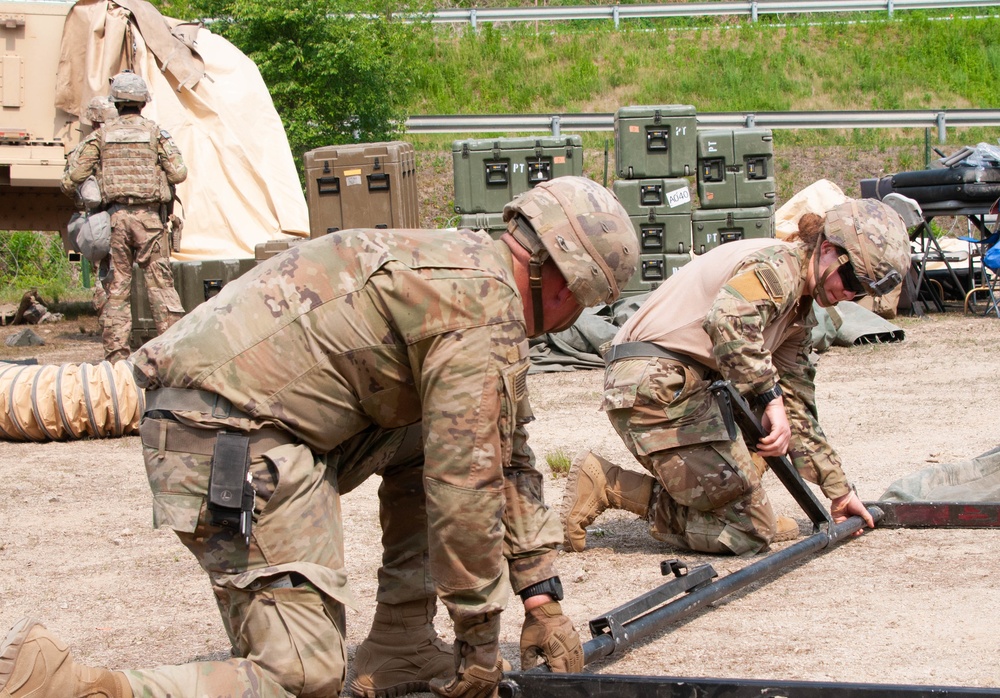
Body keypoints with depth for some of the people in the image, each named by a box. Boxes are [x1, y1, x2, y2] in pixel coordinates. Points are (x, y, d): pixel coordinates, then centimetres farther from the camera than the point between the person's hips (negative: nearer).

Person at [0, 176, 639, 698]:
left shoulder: (472, 270, 21)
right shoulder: (487, 313, -11)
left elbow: (509, 455, 26)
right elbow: (465, 484, -13)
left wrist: (542, 597, 23)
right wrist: (480, 636, -1)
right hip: (226, 436, -10)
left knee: (433, 437, 18)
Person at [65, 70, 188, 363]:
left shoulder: (102, 134, 6)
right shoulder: (155, 133, 2)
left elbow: (77, 174, 2)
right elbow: (178, 173, -4)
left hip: (116, 217, 1)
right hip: (149, 217, -1)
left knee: (117, 286, 5)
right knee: (160, 283, 1)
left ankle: (116, 352, 3)